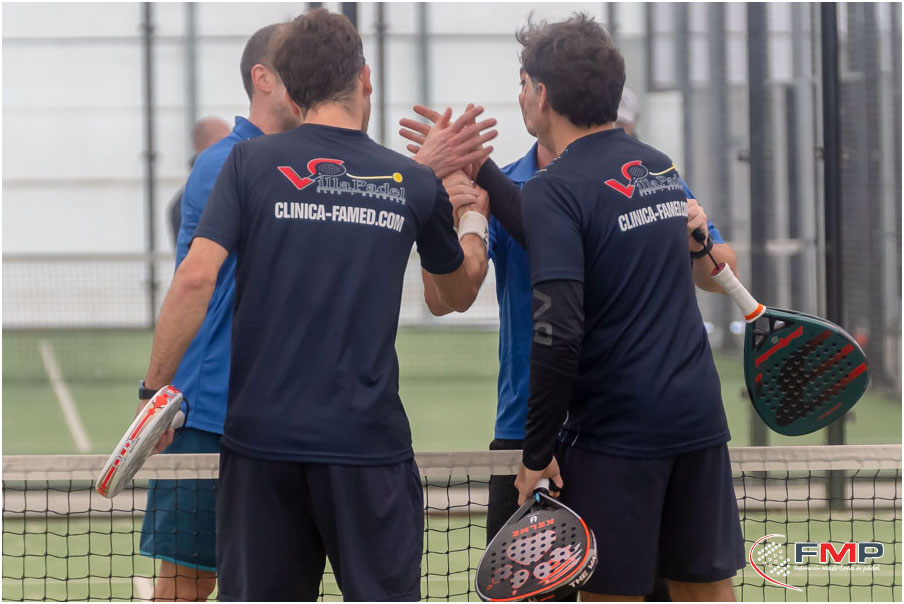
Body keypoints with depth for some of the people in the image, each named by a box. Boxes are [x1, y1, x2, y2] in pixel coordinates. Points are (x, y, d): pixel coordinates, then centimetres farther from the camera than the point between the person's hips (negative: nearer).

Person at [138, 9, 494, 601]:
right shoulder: (413, 182, 4)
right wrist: (473, 213, 41)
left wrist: (156, 390, -4)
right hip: (368, 442, 0)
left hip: (262, 436, 1)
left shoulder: (252, 163, 0)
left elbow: (196, 277, -11)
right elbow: (460, 291, 22)